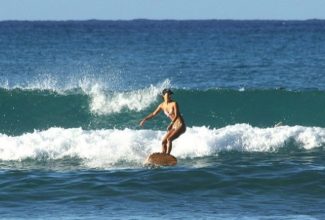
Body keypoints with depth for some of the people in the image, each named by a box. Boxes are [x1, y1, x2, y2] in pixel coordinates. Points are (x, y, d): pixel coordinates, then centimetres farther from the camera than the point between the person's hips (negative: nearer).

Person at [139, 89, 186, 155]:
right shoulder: (162, 106, 6)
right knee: (163, 142, 6)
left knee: (169, 139, -23)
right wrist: (145, 119, 13)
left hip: (180, 125, -8)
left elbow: (176, 115, -24)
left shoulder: (174, 104, -13)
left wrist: (171, 124, -38)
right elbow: (154, 114, 18)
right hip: (174, 127, 8)